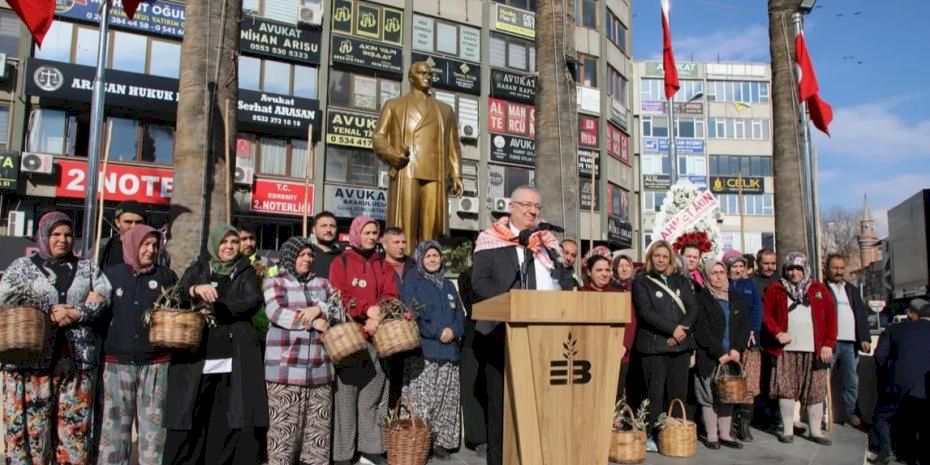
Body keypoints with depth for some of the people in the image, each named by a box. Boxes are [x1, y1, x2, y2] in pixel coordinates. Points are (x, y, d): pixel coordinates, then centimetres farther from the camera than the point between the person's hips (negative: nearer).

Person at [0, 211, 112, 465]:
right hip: (32, 359, -2)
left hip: (78, 359, 2)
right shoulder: (23, 266, 9)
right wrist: (49, 312, -13)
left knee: (75, 426, 5)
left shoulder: (86, 267, 15)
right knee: (29, 426, 0)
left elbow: (103, 296, 1)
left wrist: (75, 313, -14)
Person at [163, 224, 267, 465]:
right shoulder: (198, 269, 14)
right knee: (188, 423, -1)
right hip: (196, 358, 1)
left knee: (231, 425, -4)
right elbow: (177, 296, -1)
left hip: (235, 361, 0)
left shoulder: (246, 273, 13)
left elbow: (254, 301, -4)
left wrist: (216, 307, -13)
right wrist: (196, 290, -22)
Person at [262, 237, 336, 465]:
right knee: (284, 429, -1)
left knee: (318, 429, 7)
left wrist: (319, 309, -12)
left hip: (319, 368, 4)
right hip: (285, 368, -4)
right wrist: (314, 322, -12)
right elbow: (276, 312, -11)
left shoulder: (322, 283, 17)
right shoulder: (274, 282, 5)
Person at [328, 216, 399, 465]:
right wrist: (367, 309, -19)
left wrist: (378, 316, -12)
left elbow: (391, 296, 6)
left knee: (373, 396, 7)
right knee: (345, 396, -3)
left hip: (377, 338, 4)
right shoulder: (341, 263, 3)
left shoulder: (383, 265, 16)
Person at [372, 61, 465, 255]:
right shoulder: (394, 105, 19)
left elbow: (453, 145, 20)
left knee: (431, 230, -5)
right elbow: (378, 137, 9)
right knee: (404, 230, -9)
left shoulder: (445, 110, 26)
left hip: (435, 176, 2)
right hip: (405, 173, -2)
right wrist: (392, 154, -12)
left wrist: (456, 175, 6)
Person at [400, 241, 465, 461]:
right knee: (421, 402, -9)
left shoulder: (449, 286, 20)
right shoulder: (412, 281, 3)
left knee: (446, 403, 5)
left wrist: (453, 331, -7)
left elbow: (460, 315, 15)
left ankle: (441, 442, 13)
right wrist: (438, 333, -13)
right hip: (423, 352, -5)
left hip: (449, 352, 5)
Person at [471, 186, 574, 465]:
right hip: (505, 332, -4)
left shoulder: (547, 244, 15)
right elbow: (479, 281, -8)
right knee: (501, 400, 4)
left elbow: (565, 281, 14)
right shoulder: (492, 240, 1)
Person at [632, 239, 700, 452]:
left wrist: (682, 330, -9)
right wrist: (672, 328, -15)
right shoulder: (641, 281, 3)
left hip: (681, 344, 4)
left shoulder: (682, 281, 16)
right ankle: (649, 435, 2)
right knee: (655, 392, -6)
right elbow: (646, 312, -9)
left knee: (678, 391, 2)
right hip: (654, 345, -4)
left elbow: (694, 308, 7)